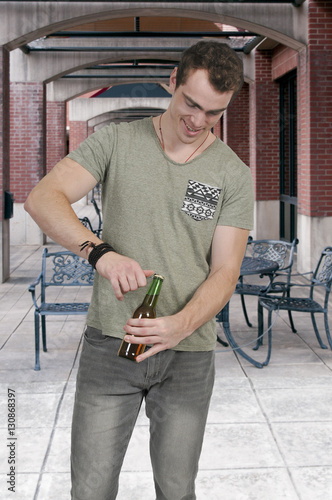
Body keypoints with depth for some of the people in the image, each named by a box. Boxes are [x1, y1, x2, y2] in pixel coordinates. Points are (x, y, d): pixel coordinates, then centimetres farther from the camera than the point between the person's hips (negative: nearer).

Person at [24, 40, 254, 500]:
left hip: (188, 353, 1)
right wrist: (101, 251, -29)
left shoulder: (233, 174, 1)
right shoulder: (116, 142, 0)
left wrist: (180, 325, -23)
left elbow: (225, 272, -4)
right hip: (110, 342, -1)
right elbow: (42, 198, -11)